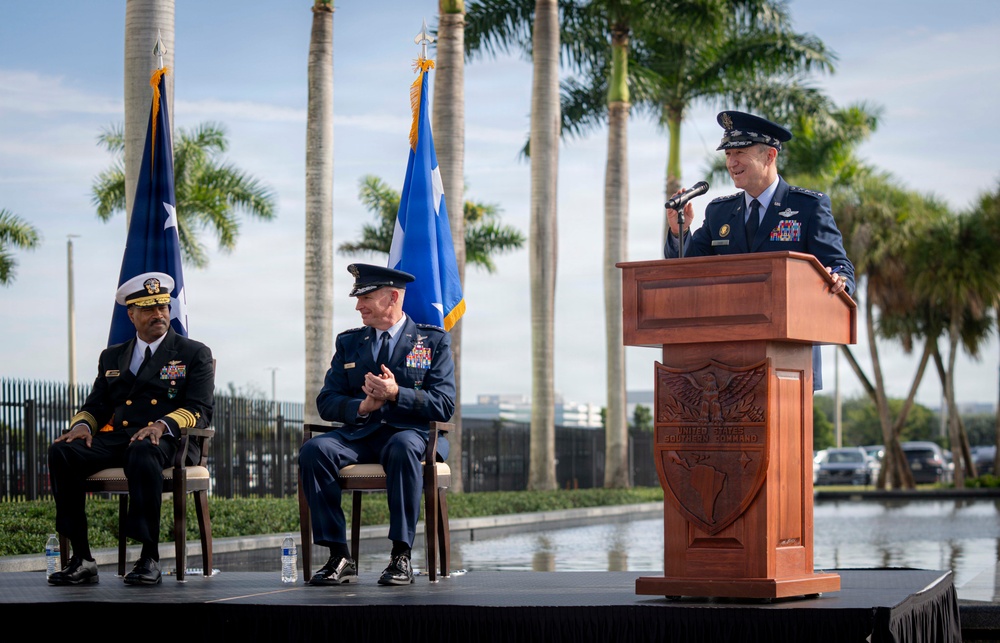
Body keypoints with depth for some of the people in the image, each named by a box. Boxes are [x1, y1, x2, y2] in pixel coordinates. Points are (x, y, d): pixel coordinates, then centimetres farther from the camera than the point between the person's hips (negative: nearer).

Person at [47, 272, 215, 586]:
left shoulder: (195, 354, 11)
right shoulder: (112, 356, 24)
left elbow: (200, 409, -1)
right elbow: (95, 405, 21)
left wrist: (164, 425, -21)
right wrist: (82, 424, -5)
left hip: (167, 442, -4)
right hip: (114, 438, 4)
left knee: (142, 453, -41)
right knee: (61, 452, -25)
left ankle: (149, 558, -37)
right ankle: (81, 559, -25)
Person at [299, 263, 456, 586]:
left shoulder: (434, 340, 7)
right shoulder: (349, 342, 18)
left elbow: (445, 405, -3)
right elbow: (326, 402, 11)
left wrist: (397, 394, -19)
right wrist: (363, 406, -11)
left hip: (411, 432, -3)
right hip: (359, 433, 3)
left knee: (403, 447, -40)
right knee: (313, 450, -28)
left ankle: (401, 556, -34)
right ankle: (339, 556, -25)